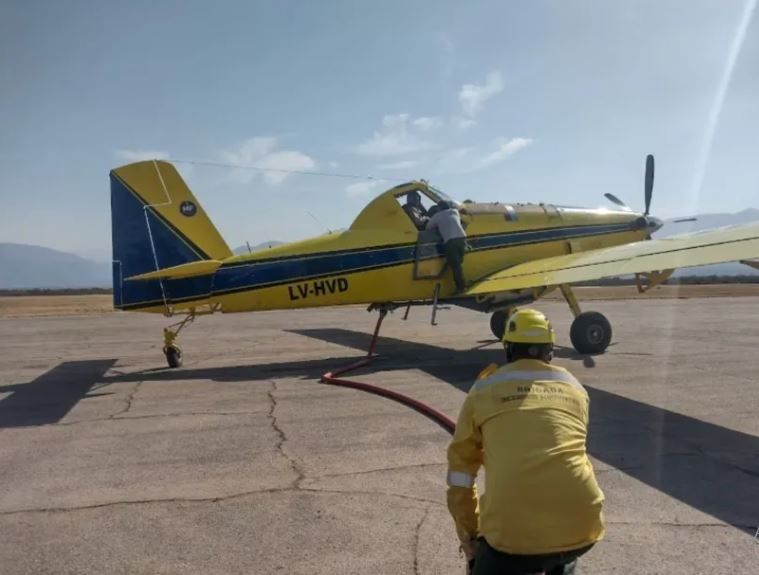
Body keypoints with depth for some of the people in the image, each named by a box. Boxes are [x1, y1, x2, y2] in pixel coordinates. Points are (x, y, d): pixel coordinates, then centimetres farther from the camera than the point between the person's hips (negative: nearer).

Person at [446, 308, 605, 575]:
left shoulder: (483, 390, 9)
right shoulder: (574, 388, 17)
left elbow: (460, 473, 13)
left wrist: (469, 535, 26)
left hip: (514, 533, -4)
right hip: (580, 525, 4)